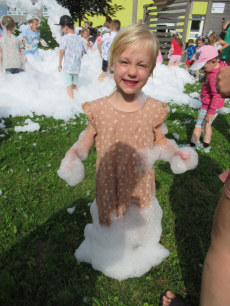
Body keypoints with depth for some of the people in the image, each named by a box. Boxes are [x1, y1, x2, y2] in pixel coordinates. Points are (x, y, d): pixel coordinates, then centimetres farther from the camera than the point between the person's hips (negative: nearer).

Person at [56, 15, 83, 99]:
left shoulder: (65, 38, -10)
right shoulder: (78, 38, 6)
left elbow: (62, 51, -15)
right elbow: (82, 53, 9)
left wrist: (60, 63, -5)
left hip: (68, 66, -5)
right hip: (77, 66, 5)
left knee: (69, 85, 3)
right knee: (74, 84, 17)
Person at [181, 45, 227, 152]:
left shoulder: (214, 76, -30)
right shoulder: (220, 65, 0)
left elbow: (217, 95, -28)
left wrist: (211, 112, -24)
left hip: (209, 106, -9)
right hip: (216, 105, 9)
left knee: (199, 125, 6)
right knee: (208, 124, 19)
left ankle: (192, 145, 21)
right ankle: (206, 146, 30)